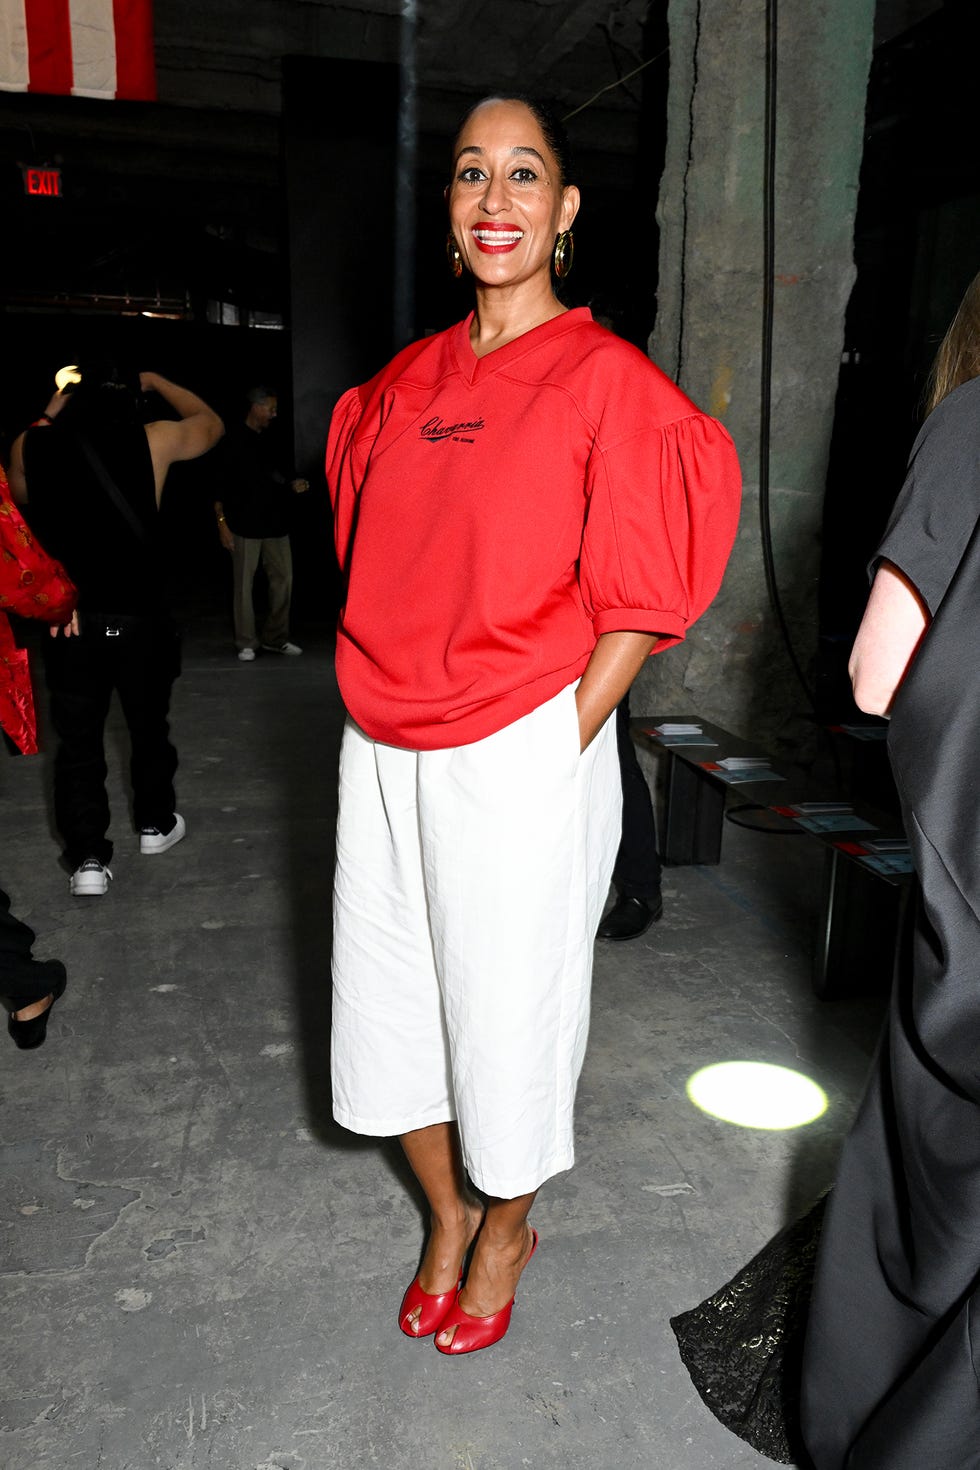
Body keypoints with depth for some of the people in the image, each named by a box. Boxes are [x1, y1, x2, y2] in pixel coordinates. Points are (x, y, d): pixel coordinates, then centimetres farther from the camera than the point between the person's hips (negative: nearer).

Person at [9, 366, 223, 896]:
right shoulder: (152, 440, -4)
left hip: (69, 619, 1)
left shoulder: (31, 446, 1)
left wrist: (50, 414, 25)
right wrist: (156, 382, 28)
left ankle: (87, 859, 4)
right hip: (139, 616, 0)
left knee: (77, 740, 7)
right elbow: (211, 423, 16)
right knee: (149, 726, 19)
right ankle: (155, 824, 35)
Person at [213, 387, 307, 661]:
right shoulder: (234, 441, -6)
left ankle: (275, 639, 19)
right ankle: (246, 643, 11)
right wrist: (222, 522, -12)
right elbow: (219, 484, -7)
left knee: (283, 579, 6)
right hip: (245, 525, -6)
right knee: (244, 585, 1)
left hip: (275, 523, 6)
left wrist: (292, 485, 4)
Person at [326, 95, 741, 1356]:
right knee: (388, 997, 16)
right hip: (382, 756, 6)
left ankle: (506, 1227, 41)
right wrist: (386, 692, 10)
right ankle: (444, 1217, 42)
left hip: (518, 763, -5)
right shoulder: (408, 381, 10)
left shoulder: (607, 380, -7)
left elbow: (636, 600, -9)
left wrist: (555, 756, -11)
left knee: (506, 1010, 11)